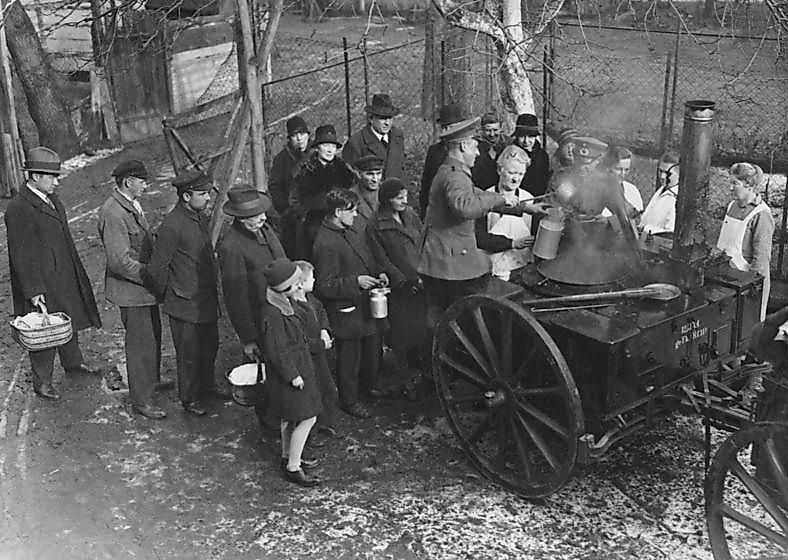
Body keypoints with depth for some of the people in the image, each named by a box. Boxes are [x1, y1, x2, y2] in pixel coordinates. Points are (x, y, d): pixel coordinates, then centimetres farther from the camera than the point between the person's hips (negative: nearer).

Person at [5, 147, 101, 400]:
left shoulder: (52, 199, 6)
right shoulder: (18, 209, -21)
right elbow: (21, 255, -21)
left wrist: (75, 271, 18)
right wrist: (33, 291, -21)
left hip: (66, 277, 8)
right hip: (41, 284, -8)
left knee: (69, 322, 23)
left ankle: (73, 362, 44)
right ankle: (42, 382, 20)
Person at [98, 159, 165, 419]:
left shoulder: (132, 205, 7)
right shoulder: (113, 213, -25)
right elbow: (120, 261, -28)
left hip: (145, 285, 10)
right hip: (131, 289, -10)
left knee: (153, 337, 24)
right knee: (140, 344, 1)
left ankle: (151, 382, 43)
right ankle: (141, 400, 14)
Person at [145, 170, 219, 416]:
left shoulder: (201, 217, 4)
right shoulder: (172, 227, -24)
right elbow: (155, 269, -19)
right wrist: (167, 296, -4)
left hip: (207, 299, 8)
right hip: (185, 305, -8)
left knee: (210, 345, 22)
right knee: (189, 353, 8)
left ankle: (206, 386, 43)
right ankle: (189, 399, 26)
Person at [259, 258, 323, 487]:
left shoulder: (284, 303, 0)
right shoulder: (273, 315, -31)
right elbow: (277, 352, -25)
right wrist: (293, 376, -18)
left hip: (294, 368, 10)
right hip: (289, 372, -10)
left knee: (290, 418, 23)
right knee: (307, 418, -1)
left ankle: (288, 457, 40)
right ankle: (293, 468, 11)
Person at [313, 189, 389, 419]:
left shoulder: (352, 231, 6)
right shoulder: (325, 243, -23)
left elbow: (368, 259, 22)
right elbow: (324, 286, -22)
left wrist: (378, 273, 3)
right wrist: (355, 282, -27)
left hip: (368, 305, 9)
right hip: (347, 311, -9)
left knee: (373, 350, 23)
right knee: (349, 358, 7)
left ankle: (369, 385, 47)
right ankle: (349, 400, 25)